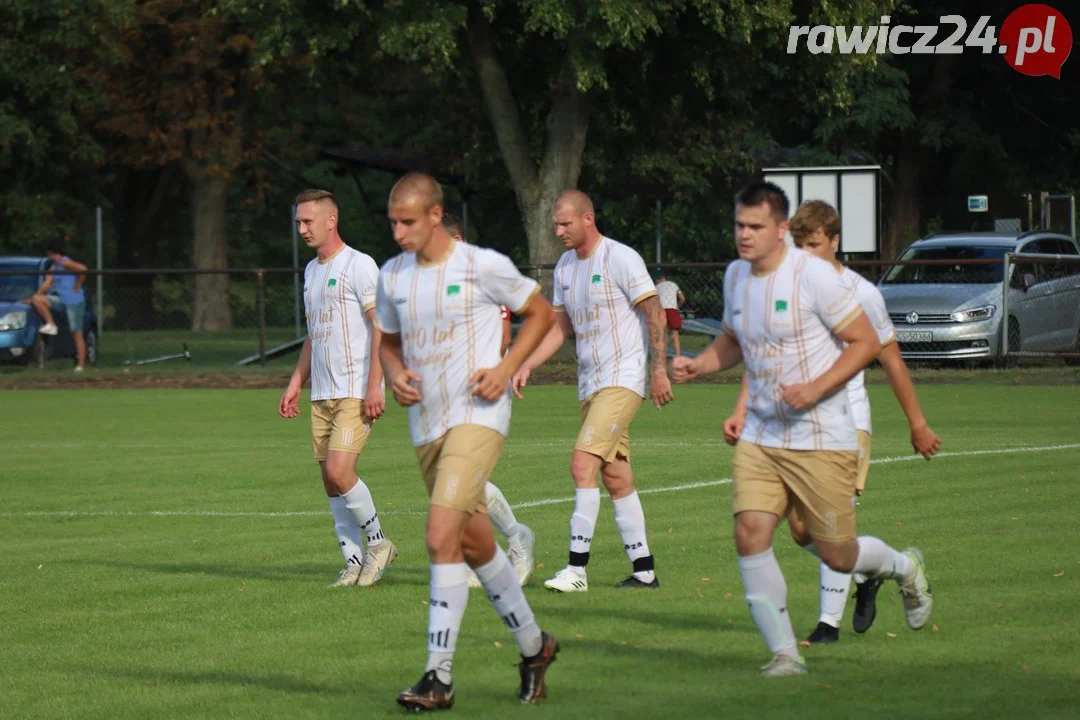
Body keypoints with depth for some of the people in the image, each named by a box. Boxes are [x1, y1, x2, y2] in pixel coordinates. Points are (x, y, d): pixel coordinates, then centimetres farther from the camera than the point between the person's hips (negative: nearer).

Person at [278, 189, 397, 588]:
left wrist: (375, 384, -19)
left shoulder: (358, 265, -8)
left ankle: (377, 542, 0)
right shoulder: (312, 271, 18)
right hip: (322, 394, 8)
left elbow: (381, 326, -13)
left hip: (356, 391, -8)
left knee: (339, 470, -18)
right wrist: (295, 383, 20)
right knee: (331, 480, 4)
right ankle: (355, 562, 9)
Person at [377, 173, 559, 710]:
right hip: (426, 424, 7)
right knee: (475, 544, 14)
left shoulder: (482, 267, -8)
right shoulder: (392, 276, 7)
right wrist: (395, 375, -1)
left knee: (442, 537, -19)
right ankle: (533, 645, 34)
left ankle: (439, 676, -16)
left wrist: (505, 368, -9)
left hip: (477, 417, -7)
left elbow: (540, 313, 4)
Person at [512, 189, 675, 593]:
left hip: (623, 379, -8)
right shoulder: (565, 267, 13)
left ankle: (577, 569, -18)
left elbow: (654, 314, -10)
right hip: (590, 384, 8)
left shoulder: (620, 259, -11)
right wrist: (528, 366, 6)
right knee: (615, 477, 9)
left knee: (583, 464, -18)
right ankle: (644, 571, 14)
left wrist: (659, 370, -14)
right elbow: (561, 326, 19)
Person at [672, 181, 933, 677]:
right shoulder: (736, 276, 6)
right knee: (750, 533, -14)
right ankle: (784, 653, -5)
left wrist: (815, 389, -21)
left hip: (822, 440, -5)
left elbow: (866, 342, -11)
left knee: (836, 557, 2)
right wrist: (697, 366, 2)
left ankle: (904, 568, 37)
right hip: (760, 437, 5)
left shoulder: (813, 275, -14)